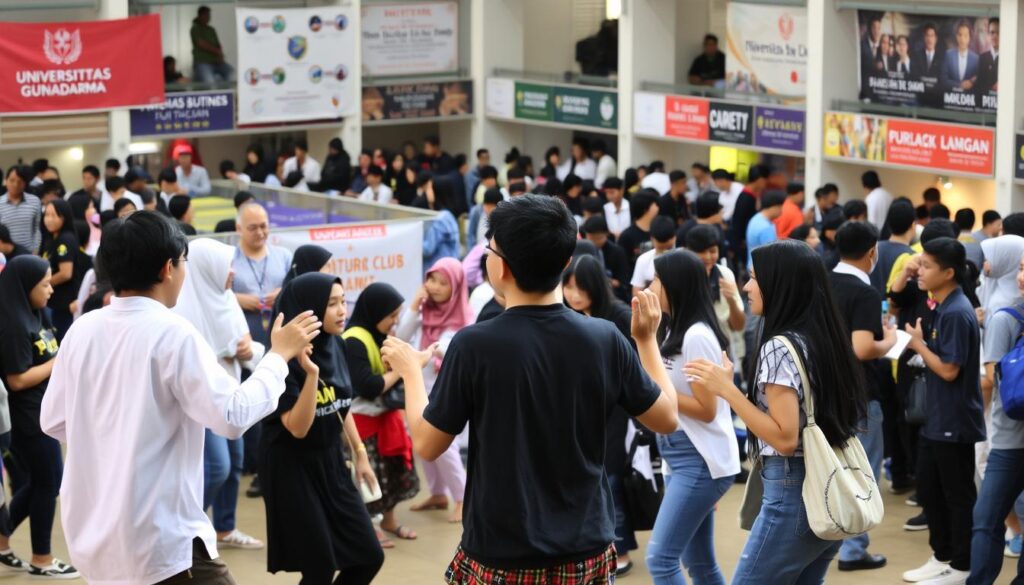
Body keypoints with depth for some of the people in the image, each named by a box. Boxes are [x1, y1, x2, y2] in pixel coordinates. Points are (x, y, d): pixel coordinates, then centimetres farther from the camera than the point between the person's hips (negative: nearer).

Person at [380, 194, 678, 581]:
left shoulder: (474, 345, -17)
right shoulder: (605, 339, -8)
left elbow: (427, 445, -6)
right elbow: (666, 419, 4)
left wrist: (410, 371, 11)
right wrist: (647, 339, 18)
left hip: (502, 555, -3)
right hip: (588, 552, 3)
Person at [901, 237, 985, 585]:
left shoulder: (956, 313, -21)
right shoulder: (944, 308, 9)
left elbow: (949, 370, -22)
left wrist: (919, 344, -11)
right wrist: (919, 344, 3)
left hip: (954, 422, -10)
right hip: (936, 420, 10)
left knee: (958, 494, 2)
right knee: (928, 488, 18)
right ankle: (942, 556, 30)